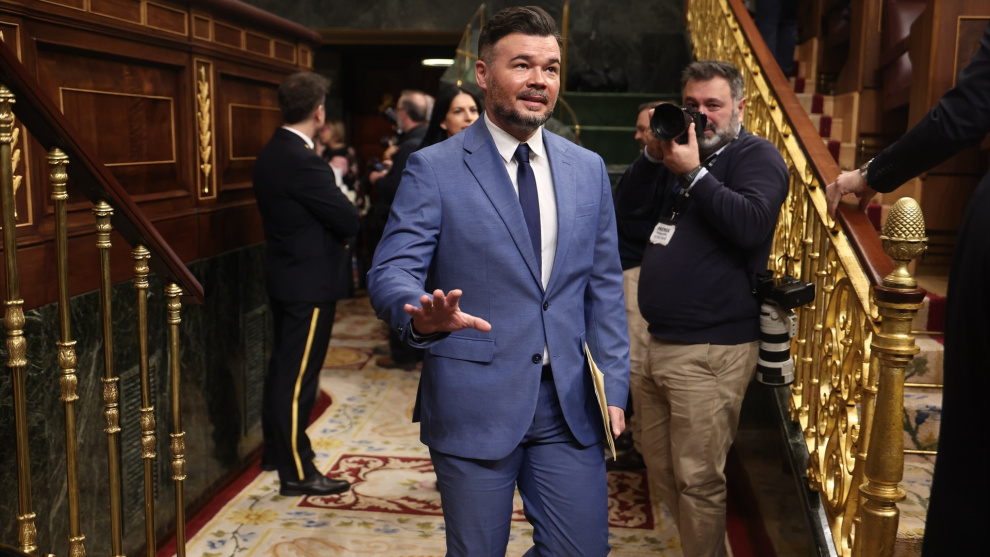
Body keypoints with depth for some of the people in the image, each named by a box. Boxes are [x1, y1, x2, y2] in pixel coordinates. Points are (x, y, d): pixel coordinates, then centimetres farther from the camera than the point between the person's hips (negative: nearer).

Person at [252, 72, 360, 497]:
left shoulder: (271, 154, 9)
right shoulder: (302, 161, -22)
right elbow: (348, 219, -19)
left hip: (285, 277, 10)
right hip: (310, 282, -10)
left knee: (283, 366, 20)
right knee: (299, 376, -3)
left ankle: (278, 449, 35)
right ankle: (297, 472, 5)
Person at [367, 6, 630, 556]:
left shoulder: (588, 169, 8)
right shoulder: (434, 169, -5)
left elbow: (604, 287, 9)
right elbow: (391, 270, -9)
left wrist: (613, 387, 5)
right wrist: (422, 315, -32)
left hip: (571, 405, 4)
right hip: (474, 403, -3)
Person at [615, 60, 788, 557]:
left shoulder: (756, 155, -3)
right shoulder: (680, 149, 17)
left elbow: (751, 225, -20)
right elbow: (629, 209, 11)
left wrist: (692, 173, -19)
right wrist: (653, 155, -2)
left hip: (712, 349, -7)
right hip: (656, 343, 8)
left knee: (697, 480, -2)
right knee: (660, 469, 15)